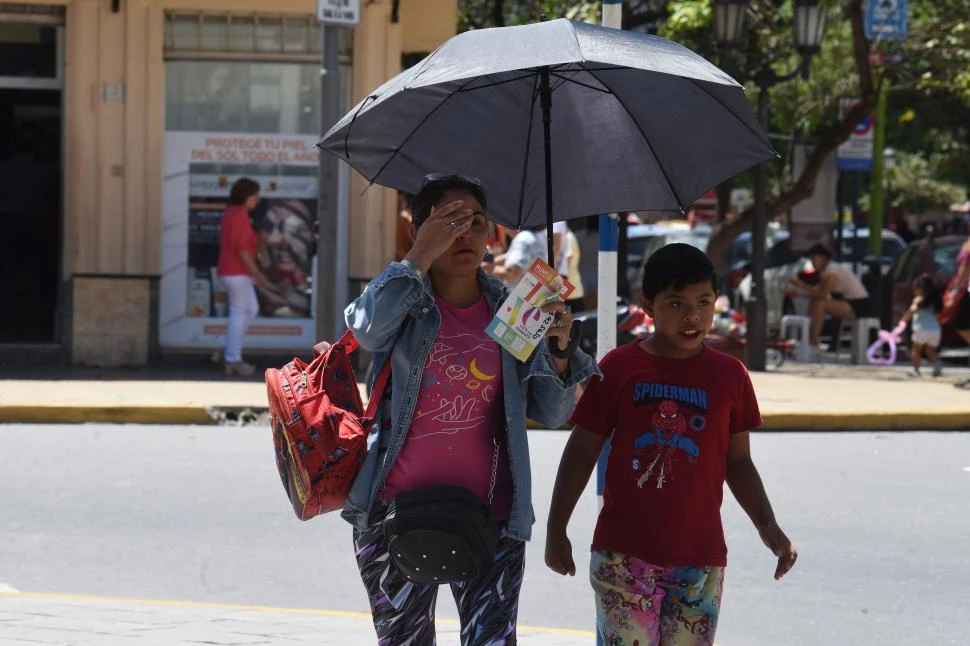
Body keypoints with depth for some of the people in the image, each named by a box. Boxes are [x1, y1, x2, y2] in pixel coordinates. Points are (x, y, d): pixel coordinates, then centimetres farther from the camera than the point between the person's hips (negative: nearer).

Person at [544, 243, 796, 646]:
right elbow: (582, 451, 5)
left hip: (699, 558, 2)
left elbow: (737, 462, 11)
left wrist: (767, 525, -1)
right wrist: (556, 529, 3)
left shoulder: (729, 376, 4)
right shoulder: (618, 368, 0)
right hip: (623, 555, -2)